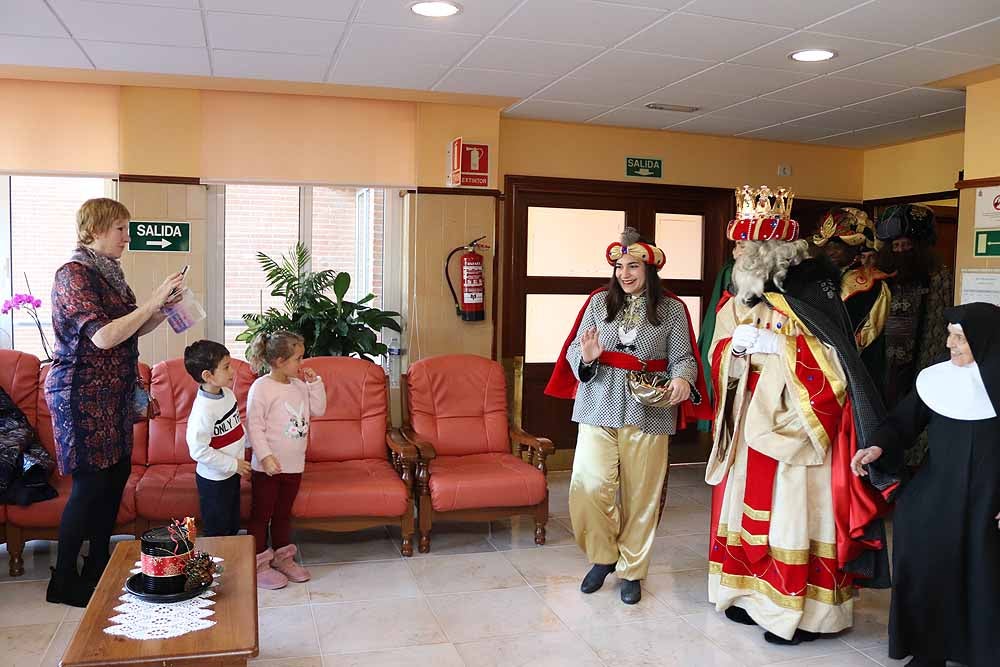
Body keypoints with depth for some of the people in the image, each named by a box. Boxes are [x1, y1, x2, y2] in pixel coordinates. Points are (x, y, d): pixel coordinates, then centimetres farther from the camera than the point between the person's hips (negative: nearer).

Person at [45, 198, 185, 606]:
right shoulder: (73, 274, -16)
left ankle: (98, 568, 25)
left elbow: (132, 330, 16)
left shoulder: (110, 273, 10)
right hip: (82, 394, -9)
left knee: (117, 474, 11)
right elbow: (104, 336, -26)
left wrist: (163, 307, 0)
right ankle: (63, 582, 12)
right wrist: (153, 302, -23)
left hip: (114, 393, 9)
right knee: (90, 484, -3)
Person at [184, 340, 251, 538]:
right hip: (214, 480, -8)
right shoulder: (203, 410, -28)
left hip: (231, 473, 8)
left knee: (233, 528, 23)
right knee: (217, 532, 9)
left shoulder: (227, 393, -2)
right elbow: (199, 450, -28)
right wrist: (233, 464, -21)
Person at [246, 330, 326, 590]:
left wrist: (315, 382, 0)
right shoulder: (261, 387, -15)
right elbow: (254, 426, -17)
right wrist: (265, 456, -23)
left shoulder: (299, 385, 6)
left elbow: (318, 409, 9)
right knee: (261, 515, 7)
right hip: (269, 467, -7)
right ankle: (259, 566, 17)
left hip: (294, 465, 7)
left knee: (283, 513, 20)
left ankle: (283, 558, 32)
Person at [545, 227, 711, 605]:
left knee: (641, 494, 6)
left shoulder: (672, 309, 4)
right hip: (598, 408, 1)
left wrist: (682, 378, -21)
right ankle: (603, 556, 21)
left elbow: (683, 357, 1)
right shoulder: (599, 302, 6)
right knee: (588, 487, -6)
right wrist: (587, 357, -16)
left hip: (648, 412, -1)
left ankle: (631, 570, 25)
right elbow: (573, 351, 7)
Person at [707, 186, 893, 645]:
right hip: (750, 420, 7)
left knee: (794, 510, -2)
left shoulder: (811, 296, -12)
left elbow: (832, 364, -15)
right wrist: (734, 347, -6)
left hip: (798, 422, -7)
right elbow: (719, 358, 13)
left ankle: (798, 610, 9)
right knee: (750, 505, 12)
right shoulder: (738, 300, 8)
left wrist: (781, 346, -23)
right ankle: (752, 593, 26)